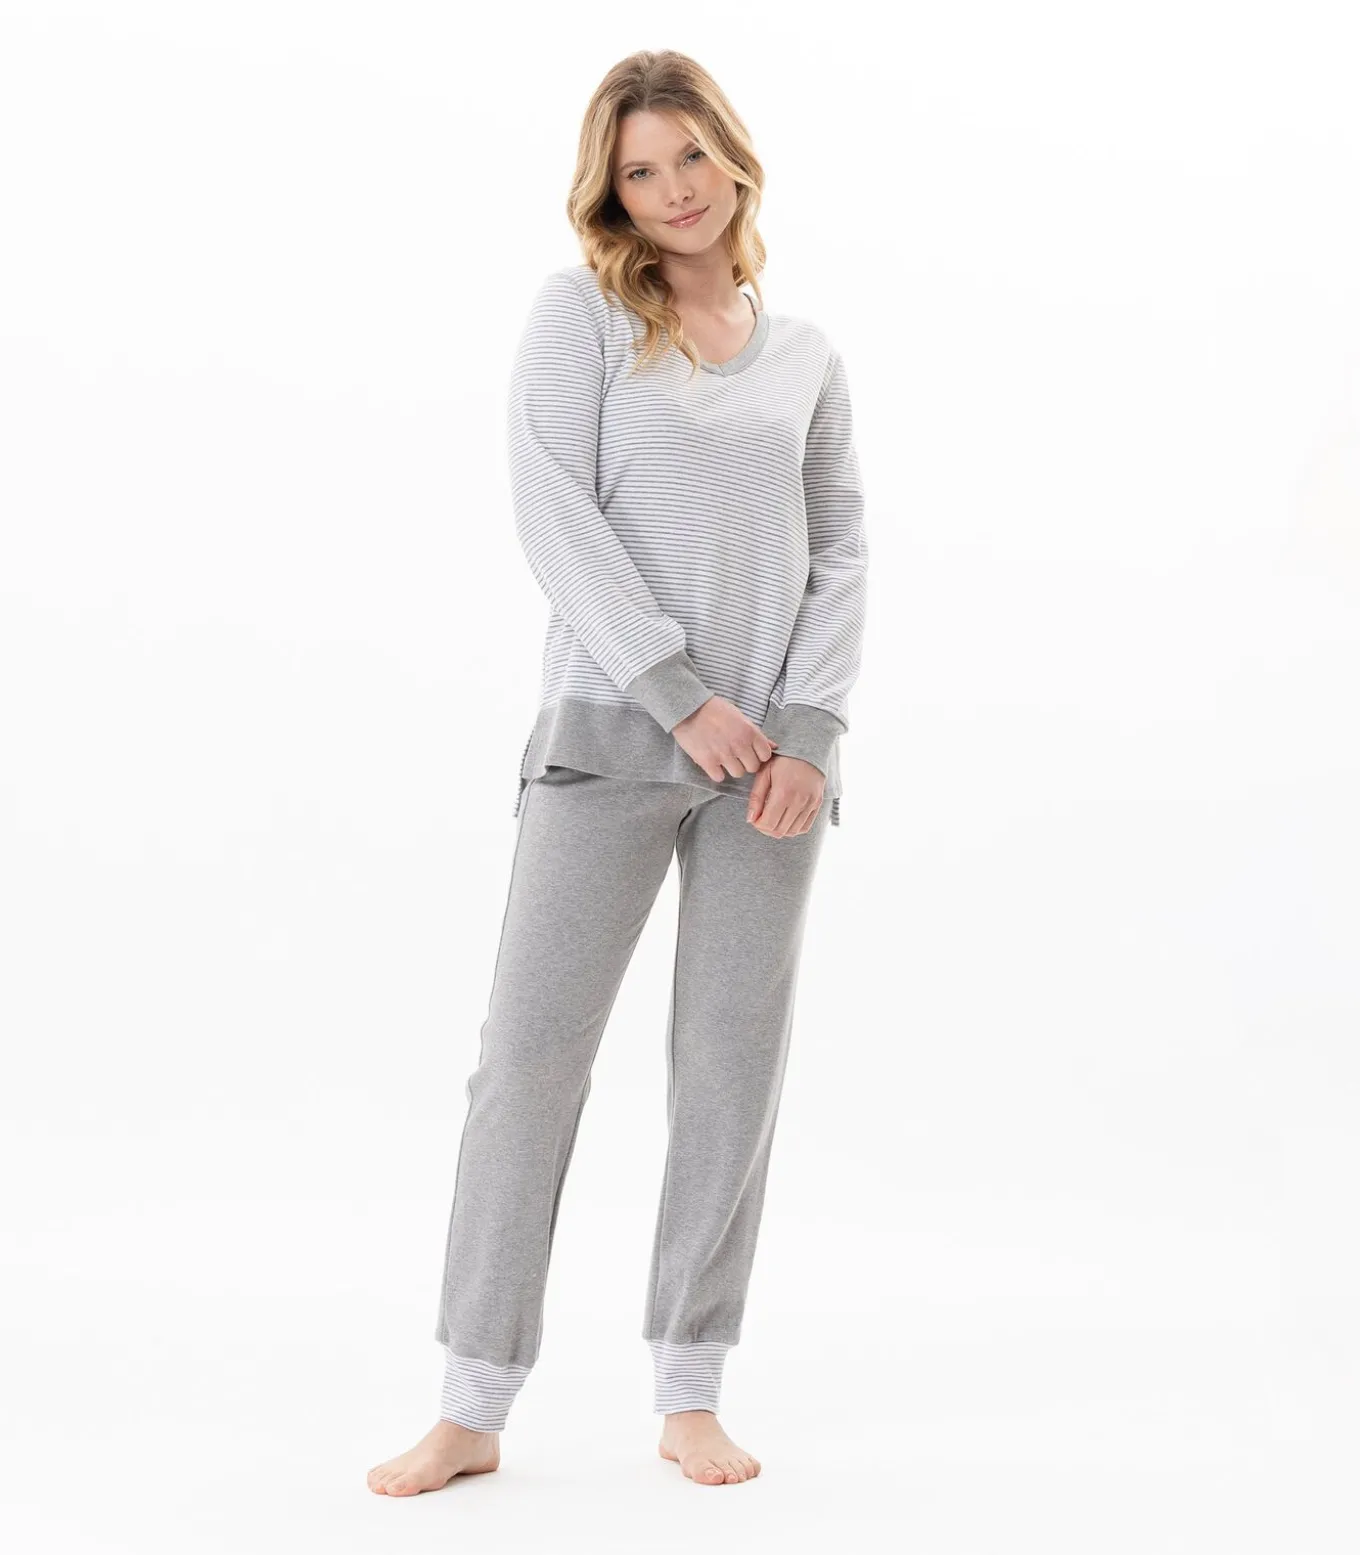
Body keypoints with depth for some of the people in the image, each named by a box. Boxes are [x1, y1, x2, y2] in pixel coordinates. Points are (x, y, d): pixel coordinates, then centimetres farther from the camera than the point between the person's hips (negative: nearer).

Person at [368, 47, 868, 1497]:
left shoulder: (805, 355, 14)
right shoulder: (579, 312, 4)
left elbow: (842, 553, 9)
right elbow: (553, 515, -7)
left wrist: (809, 730, -5)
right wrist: (683, 696, -12)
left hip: (773, 747, 3)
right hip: (612, 728, -3)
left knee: (734, 1064, 4)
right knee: (530, 1048, -5)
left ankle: (688, 1394, 14)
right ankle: (472, 1407, 2)